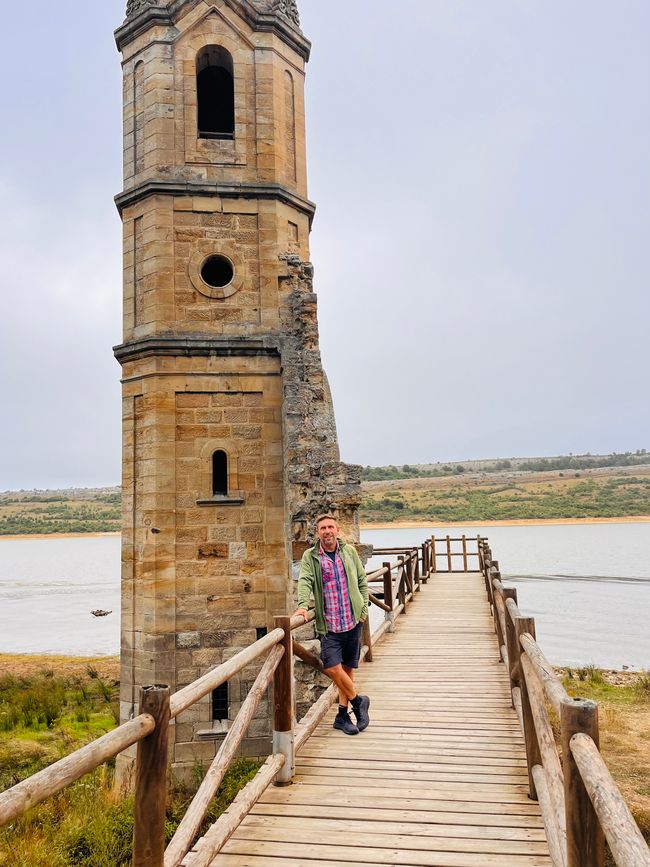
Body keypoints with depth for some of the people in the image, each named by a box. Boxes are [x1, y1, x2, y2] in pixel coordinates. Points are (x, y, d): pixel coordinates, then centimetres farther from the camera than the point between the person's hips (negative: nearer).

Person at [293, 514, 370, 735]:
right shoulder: (310, 557, 0)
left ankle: (342, 715, 23)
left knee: (348, 668, 8)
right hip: (329, 624, -2)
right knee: (332, 667, -12)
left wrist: (364, 608, 6)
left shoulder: (349, 551, 6)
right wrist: (303, 605, -30)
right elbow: (305, 581, -13)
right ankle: (357, 700, 13)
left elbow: (362, 580, 13)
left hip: (353, 621, 2)